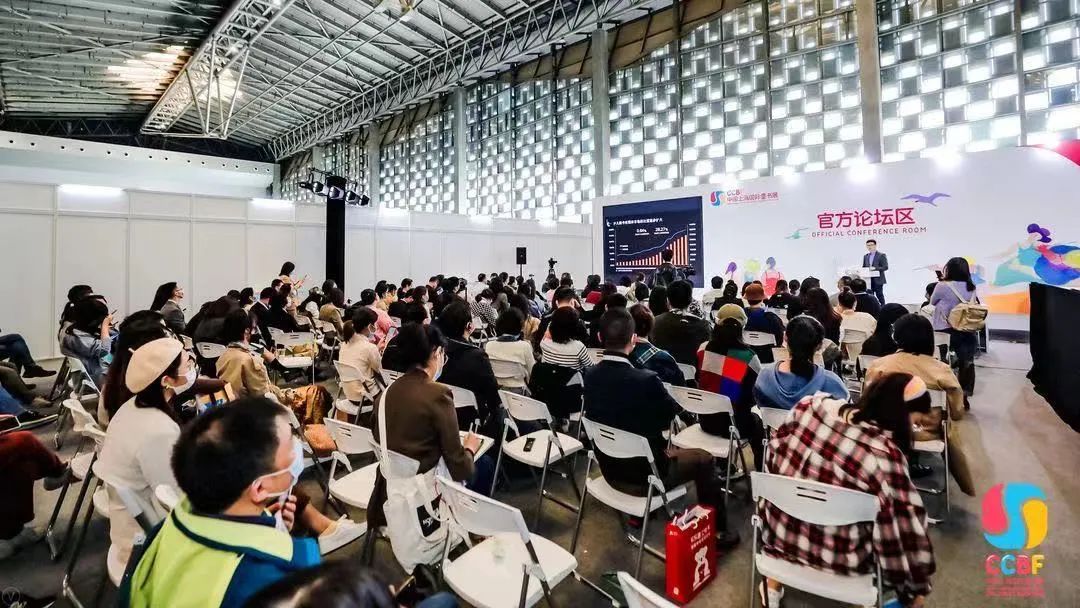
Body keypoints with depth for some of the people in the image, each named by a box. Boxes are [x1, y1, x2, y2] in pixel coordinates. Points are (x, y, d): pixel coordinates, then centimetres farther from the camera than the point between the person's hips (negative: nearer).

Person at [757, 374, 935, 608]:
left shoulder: (811, 405, -11)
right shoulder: (885, 454, -23)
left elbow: (775, 453, 3)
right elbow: (907, 524, -14)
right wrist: (917, 586, 3)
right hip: (838, 559, -2)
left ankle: (773, 585, 40)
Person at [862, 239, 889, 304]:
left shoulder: (882, 255, -2)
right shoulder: (865, 256, 15)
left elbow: (885, 267, -9)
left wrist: (875, 268, -23)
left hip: (878, 280, -4)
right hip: (868, 280, 5)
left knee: (879, 296, -2)